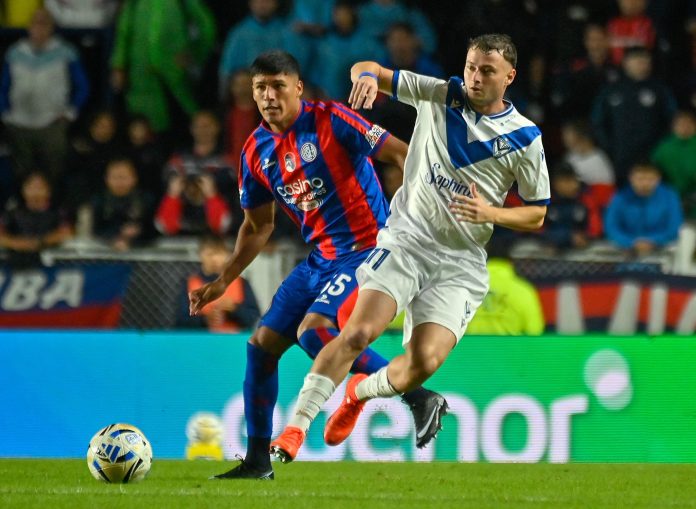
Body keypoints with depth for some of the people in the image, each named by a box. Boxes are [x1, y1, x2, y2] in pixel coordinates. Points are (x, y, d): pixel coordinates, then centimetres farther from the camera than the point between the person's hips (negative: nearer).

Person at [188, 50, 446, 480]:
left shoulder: (330, 121, -14)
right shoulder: (256, 151, 7)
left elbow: (400, 154, -14)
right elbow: (258, 225, 18)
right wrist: (223, 282, 12)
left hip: (365, 249, -8)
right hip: (320, 258, 8)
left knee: (312, 331, -27)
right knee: (262, 343, 5)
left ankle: (419, 399, -20)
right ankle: (258, 460, 17)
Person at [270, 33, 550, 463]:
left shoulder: (525, 138, 1)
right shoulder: (439, 95, 3)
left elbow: (536, 216, 7)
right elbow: (366, 70, 8)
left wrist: (491, 213, -12)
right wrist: (367, 76, -17)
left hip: (461, 263, 0)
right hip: (407, 237, 0)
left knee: (425, 361, -16)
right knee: (360, 331, -22)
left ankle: (361, 393, 17)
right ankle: (296, 427, -15)